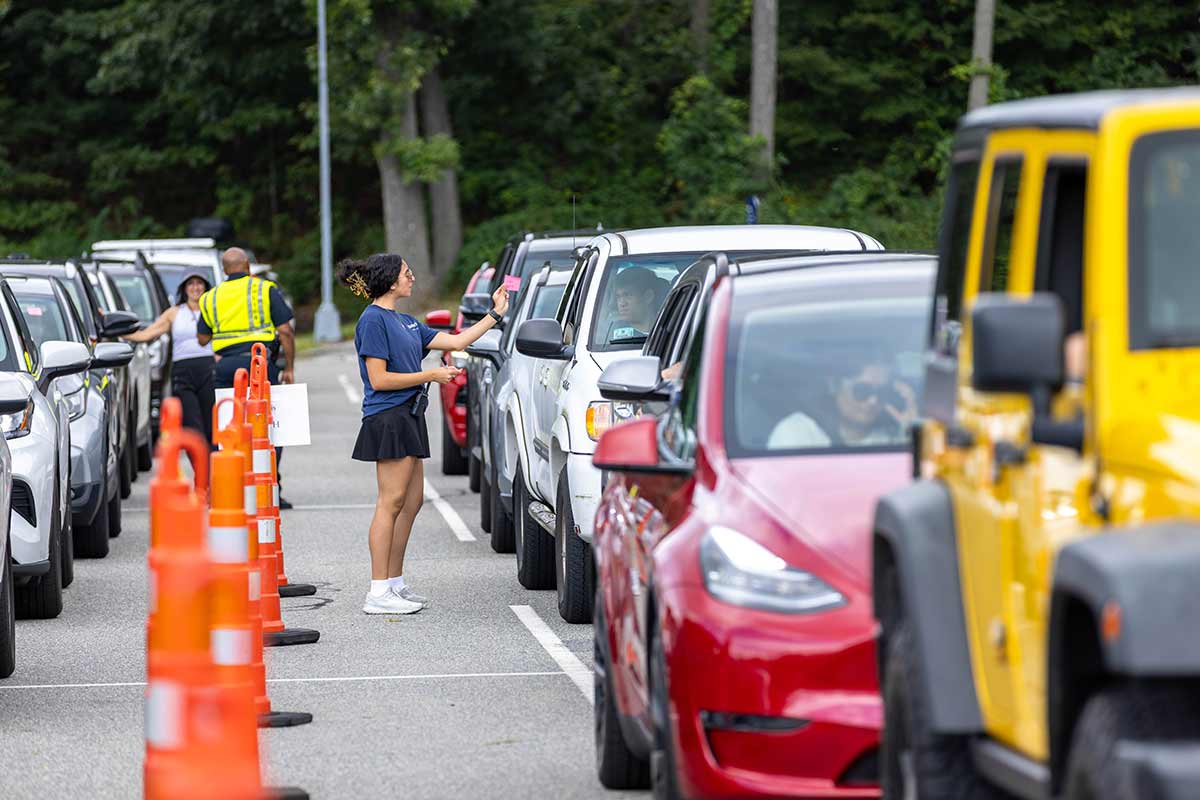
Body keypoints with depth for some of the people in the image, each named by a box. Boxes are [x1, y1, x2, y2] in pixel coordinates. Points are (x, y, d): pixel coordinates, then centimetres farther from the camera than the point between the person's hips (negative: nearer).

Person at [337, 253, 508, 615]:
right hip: (388, 419, -10)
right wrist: (431, 375, -13)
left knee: (411, 502, 10)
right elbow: (379, 380, -16)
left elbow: (456, 341, 20)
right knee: (391, 503, -10)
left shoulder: (404, 322, 17)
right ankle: (379, 593, -10)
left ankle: (395, 583, 16)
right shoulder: (373, 320, -11)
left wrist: (495, 314, 22)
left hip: (408, 418, 10)